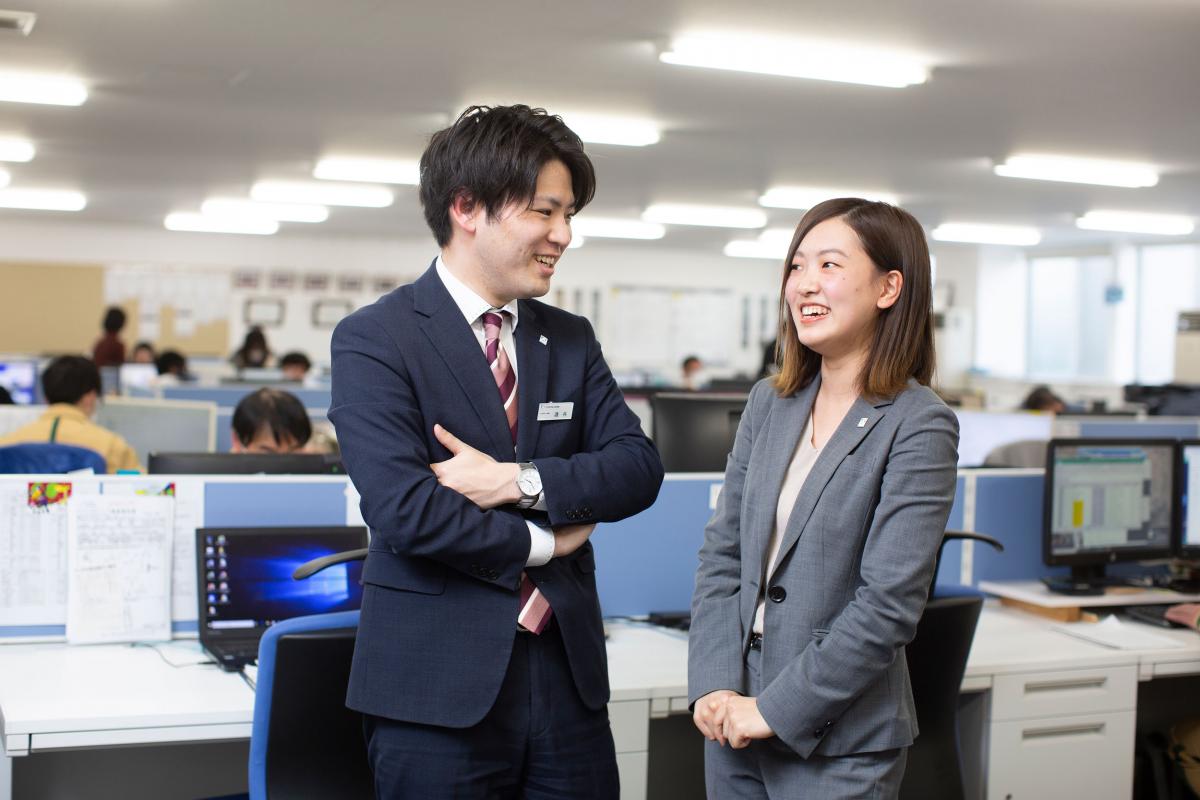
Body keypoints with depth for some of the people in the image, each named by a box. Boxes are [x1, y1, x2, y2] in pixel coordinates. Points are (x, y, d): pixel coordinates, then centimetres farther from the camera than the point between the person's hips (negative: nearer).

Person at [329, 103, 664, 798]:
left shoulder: (572, 340, 11)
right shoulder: (374, 340, -6)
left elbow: (639, 468, 0)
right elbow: (406, 510, -17)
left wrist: (518, 479, -14)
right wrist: (540, 540, -6)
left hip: (568, 673, 5)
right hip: (440, 688, -5)